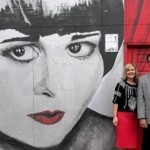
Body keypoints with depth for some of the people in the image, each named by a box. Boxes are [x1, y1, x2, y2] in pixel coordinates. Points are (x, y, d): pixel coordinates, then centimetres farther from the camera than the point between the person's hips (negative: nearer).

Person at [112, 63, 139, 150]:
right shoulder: (121, 85, -4)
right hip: (123, 116, -4)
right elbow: (116, 101, -7)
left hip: (134, 116, 4)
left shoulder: (138, 85, 10)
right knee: (123, 140, 0)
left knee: (133, 141, 9)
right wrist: (115, 116, -12)